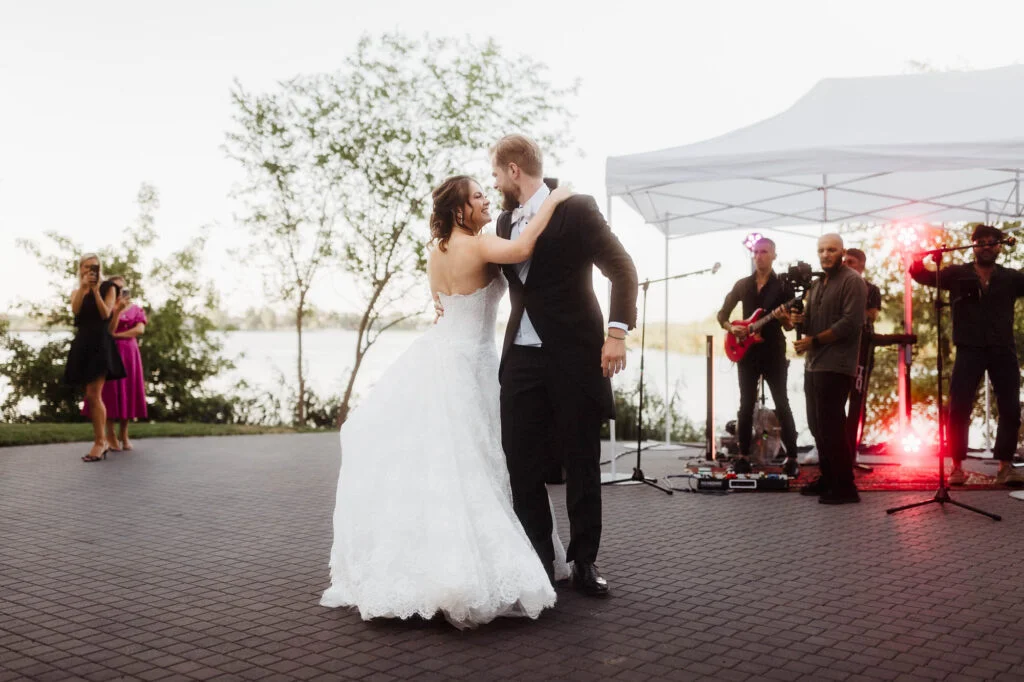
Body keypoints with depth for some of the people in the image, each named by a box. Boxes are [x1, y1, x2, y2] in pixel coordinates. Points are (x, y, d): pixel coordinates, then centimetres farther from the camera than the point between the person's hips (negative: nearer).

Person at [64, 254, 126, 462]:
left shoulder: (108, 288, 5)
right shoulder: (76, 292, 16)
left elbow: (105, 314, -8)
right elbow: (75, 310, -6)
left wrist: (95, 290, -12)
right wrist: (83, 287, -15)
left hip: (100, 343, -5)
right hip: (83, 344, 5)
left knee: (94, 395, -14)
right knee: (92, 396, 7)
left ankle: (99, 442, -10)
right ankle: (101, 439, 15)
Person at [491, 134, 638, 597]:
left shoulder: (576, 209, -7)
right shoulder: (505, 221, 12)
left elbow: (622, 269, -10)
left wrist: (617, 331, -20)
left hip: (575, 356, -5)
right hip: (521, 359, 5)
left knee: (582, 465, 5)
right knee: (522, 465, 4)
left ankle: (584, 562, 18)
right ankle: (539, 558, 18)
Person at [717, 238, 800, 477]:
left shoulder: (783, 286, 1)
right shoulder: (742, 285, 10)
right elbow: (722, 314, 13)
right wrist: (731, 328, -6)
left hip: (774, 353, -3)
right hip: (746, 352, 3)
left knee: (782, 405, -3)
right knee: (746, 406, 5)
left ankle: (791, 459, 0)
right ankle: (743, 456, 11)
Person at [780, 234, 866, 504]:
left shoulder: (852, 281, -8)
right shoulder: (816, 284, 18)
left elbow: (851, 323, -19)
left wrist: (814, 340, -18)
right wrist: (798, 319, -1)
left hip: (835, 366, -9)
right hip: (813, 364, 9)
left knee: (830, 426, -9)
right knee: (817, 425, 13)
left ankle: (845, 486, -3)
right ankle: (828, 478, 24)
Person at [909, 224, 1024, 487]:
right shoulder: (958, 274, 6)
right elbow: (926, 277, -2)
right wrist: (917, 263, -23)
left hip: (1003, 350, 2)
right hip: (970, 349, -2)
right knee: (959, 408, -4)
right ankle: (957, 466, 6)